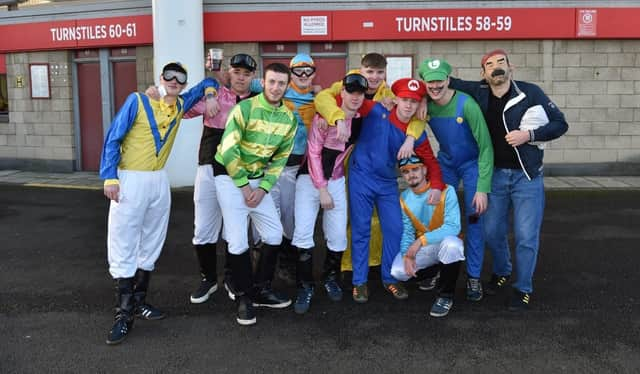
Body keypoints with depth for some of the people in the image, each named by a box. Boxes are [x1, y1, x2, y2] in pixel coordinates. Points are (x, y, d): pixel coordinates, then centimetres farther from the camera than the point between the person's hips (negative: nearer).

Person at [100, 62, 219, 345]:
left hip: (160, 182, 6)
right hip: (130, 180, -6)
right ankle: (124, 314, 0)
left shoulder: (181, 105, 8)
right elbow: (113, 139, -7)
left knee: (151, 244, 11)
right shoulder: (137, 101, -6)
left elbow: (207, 83, 24)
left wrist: (210, 96, 2)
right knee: (124, 247, -6)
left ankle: (139, 301, 24)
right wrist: (110, 177, -15)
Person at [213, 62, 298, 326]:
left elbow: (280, 158, 4)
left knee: (274, 234, 7)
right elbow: (228, 150, -20)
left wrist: (263, 187, -6)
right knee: (238, 241, -8)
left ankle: (261, 289, 23)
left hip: (258, 178, 6)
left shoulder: (289, 118, 0)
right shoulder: (245, 108, -17)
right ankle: (243, 298, 8)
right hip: (230, 176, -6)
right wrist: (244, 185, -15)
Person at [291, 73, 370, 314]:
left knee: (338, 236, 5)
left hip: (337, 181, 4)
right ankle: (305, 286, 3)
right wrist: (322, 190, -14)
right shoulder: (325, 117, -16)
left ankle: (330, 278, 28)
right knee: (303, 233, -12)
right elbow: (314, 153, -14)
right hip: (311, 179, -4)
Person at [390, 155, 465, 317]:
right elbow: (406, 232, 0)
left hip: (446, 243, -4)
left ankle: (446, 296, -18)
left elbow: (453, 227, -27)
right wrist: (407, 254, -19)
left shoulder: (446, 191, -19)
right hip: (423, 248, 5)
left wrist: (421, 240, -34)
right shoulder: (403, 199, -1)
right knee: (397, 271, -20)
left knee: (451, 243, -40)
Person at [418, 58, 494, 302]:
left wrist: (483, 188, -28)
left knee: (474, 218, -5)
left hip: (472, 163, -4)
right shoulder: (425, 105, -15)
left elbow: (485, 147, -26)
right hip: (445, 162, 4)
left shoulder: (466, 105, -28)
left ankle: (474, 277, 6)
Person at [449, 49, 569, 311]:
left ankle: (523, 288, 18)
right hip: (495, 174, 3)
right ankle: (501, 272, 39)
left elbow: (560, 124, -3)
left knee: (526, 235, 0)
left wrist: (529, 134, -18)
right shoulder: (479, 93, -2)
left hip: (527, 176, -3)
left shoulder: (530, 93, -8)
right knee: (492, 232, 12)